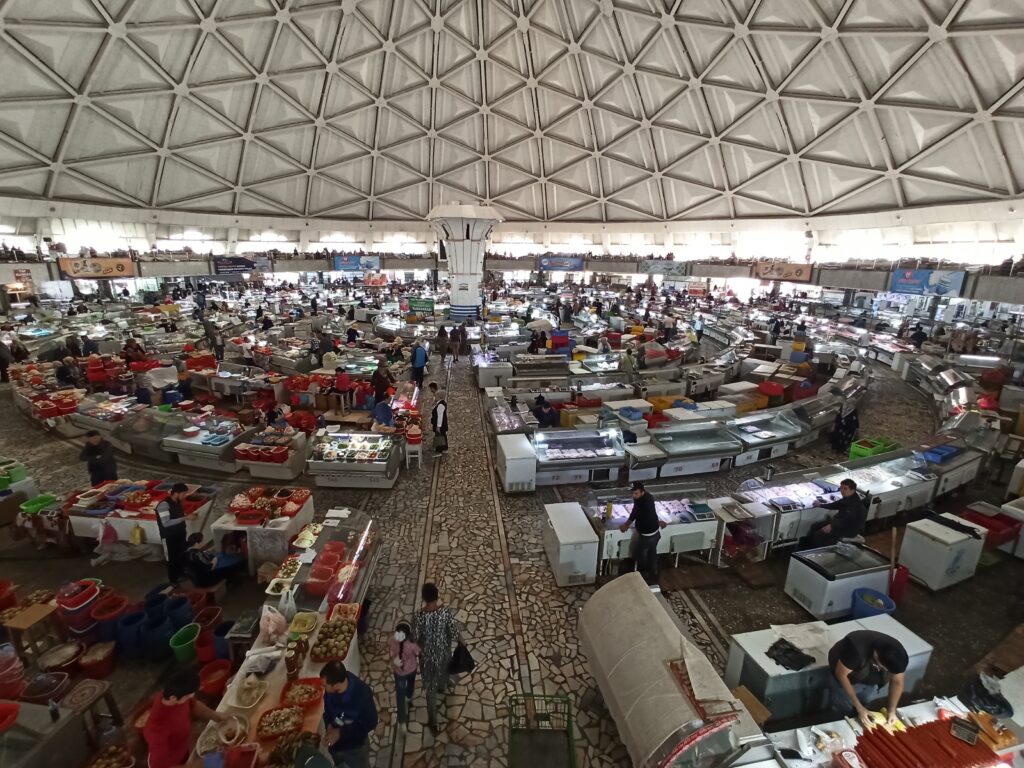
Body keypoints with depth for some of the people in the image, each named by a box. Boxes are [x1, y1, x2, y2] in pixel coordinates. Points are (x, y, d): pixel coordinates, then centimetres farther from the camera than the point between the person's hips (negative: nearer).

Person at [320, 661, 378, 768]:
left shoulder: (362, 694, -36)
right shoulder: (330, 691, -23)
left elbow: (371, 723, -24)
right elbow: (327, 709, -1)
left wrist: (341, 733, -28)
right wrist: (329, 725, -20)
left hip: (356, 745, -3)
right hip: (335, 743, 3)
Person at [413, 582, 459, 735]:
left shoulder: (419, 615, -30)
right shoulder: (446, 611, -26)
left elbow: (415, 638, -17)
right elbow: (455, 634, -17)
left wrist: (420, 647, 6)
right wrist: (447, 644, 5)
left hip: (427, 654, -2)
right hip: (444, 651, 2)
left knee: (430, 687, 19)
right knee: (443, 670, 36)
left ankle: (433, 722, 32)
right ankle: (441, 688, 67)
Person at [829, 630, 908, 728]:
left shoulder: (898, 655, -29)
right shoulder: (856, 650, -43)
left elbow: (897, 681, -10)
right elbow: (841, 674, -28)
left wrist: (892, 710, -15)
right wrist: (859, 707, -25)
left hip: (869, 677, 4)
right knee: (844, 711, 2)